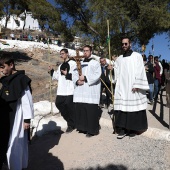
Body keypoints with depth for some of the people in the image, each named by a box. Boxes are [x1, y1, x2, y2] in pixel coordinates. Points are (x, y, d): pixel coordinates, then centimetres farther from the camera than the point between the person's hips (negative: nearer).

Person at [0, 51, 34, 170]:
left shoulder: (20, 80, -17)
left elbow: (27, 101, -17)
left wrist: (27, 119, -15)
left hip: (18, 118, -8)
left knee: (13, 146, -1)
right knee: (20, 143, 19)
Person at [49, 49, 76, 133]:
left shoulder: (73, 63, -2)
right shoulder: (61, 66, 21)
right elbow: (57, 77, 19)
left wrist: (67, 74, -17)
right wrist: (52, 71, 9)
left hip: (70, 90, -7)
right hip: (61, 90, 8)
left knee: (69, 106, -3)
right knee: (58, 104, 6)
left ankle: (71, 124, 17)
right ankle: (69, 119, 28)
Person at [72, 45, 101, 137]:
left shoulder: (95, 63, 5)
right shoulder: (80, 63, 20)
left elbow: (97, 75, -9)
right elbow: (74, 74, 12)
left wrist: (85, 78, -15)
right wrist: (77, 81, -9)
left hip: (91, 91, -5)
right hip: (80, 91, 5)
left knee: (91, 110, -5)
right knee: (80, 109, 5)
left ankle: (92, 129, 6)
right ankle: (83, 127, 19)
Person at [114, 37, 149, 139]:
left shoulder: (137, 56, 3)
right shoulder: (119, 59, 15)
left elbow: (140, 71, -4)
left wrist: (136, 85, -13)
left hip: (133, 88, -3)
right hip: (121, 87, 3)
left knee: (134, 107, 0)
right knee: (121, 108, -3)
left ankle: (133, 129, 12)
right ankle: (122, 129, 2)